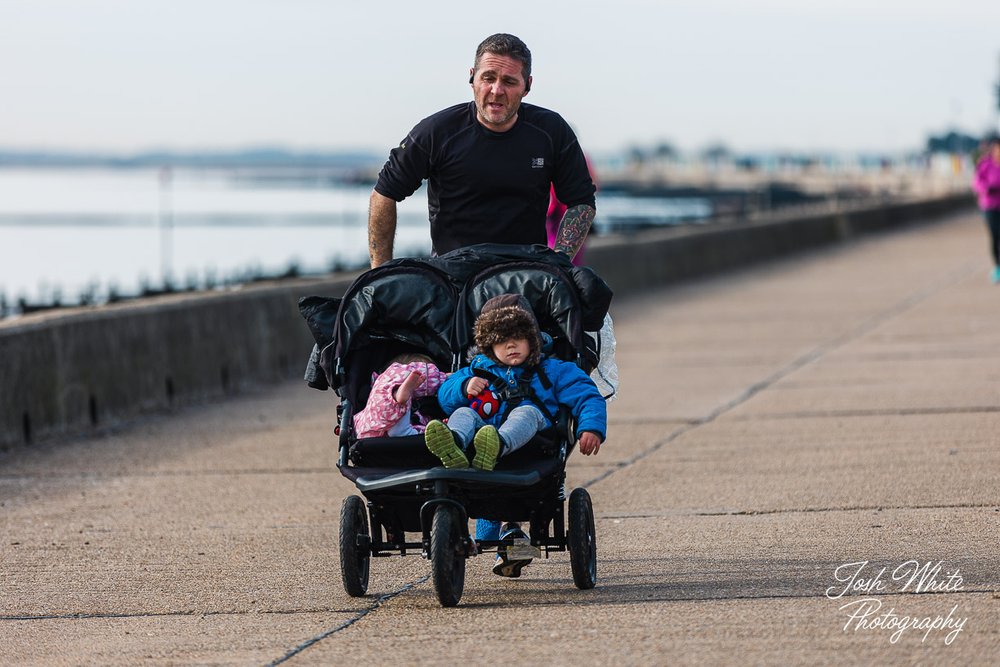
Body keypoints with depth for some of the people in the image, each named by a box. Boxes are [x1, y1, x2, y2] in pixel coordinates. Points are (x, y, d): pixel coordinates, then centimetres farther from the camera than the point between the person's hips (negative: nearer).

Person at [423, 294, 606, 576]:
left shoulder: (552, 371, 23)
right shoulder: (478, 370, 30)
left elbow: (587, 396, 13)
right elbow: (444, 395, 22)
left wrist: (591, 428, -7)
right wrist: (464, 387, -1)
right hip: (481, 429, 2)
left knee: (526, 412, -33)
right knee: (463, 414, -25)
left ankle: (497, 448, -68)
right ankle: (454, 445, -65)